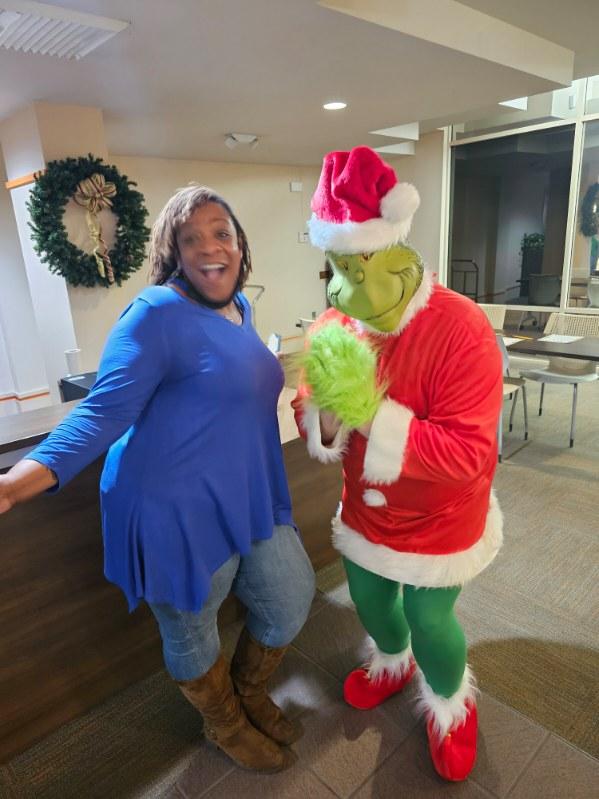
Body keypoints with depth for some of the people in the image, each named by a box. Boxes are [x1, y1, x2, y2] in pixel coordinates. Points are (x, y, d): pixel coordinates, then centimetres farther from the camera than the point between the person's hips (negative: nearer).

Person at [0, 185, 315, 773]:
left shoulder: (238, 306, 8)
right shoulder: (158, 312, -17)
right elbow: (105, 411, -21)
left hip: (250, 500, 8)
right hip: (177, 512, -8)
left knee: (291, 603, 19)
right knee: (192, 636, 16)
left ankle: (250, 695, 50)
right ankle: (226, 725, 49)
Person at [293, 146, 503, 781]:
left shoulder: (459, 329, -28)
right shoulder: (334, 325, -10)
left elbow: (468, 454, -32)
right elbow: (310, 415, -3)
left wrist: (369, 415, -36)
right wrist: (327, 414, -28)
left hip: (437, 523, -5)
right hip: (365, 512, 6)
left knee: (429, 619, 14)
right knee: (369, 599, 25)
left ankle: (450, 703, 49)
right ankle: (393, 662, 60)